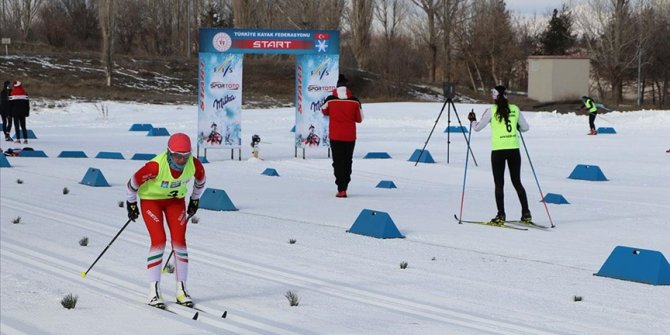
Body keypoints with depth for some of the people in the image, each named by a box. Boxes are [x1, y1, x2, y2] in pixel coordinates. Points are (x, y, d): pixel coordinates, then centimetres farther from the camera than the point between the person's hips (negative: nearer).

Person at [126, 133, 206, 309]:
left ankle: (181, 290, 2)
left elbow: (200, 179, 2)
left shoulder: (194, 164, -23)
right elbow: (135, 180, -20)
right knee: (159, 240, -16)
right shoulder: (156, 166, -36)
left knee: (179, 240, -7)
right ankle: (154, 291, -9)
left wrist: (195, 200, 13)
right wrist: (131, 204, -7)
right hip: (151, 199, -4)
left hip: (175, 200, 4)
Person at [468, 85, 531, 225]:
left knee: (499, 184, 4)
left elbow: (477, 127, 0)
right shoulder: (515, 109, 4)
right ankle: (526, 214, 9)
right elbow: (525, 127, 12)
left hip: (498, 150, -3)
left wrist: (472, 120, 21)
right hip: (514, 149, 3)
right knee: (517, 182, 13)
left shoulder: (491, 111, -5)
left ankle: (501, 216, -1)